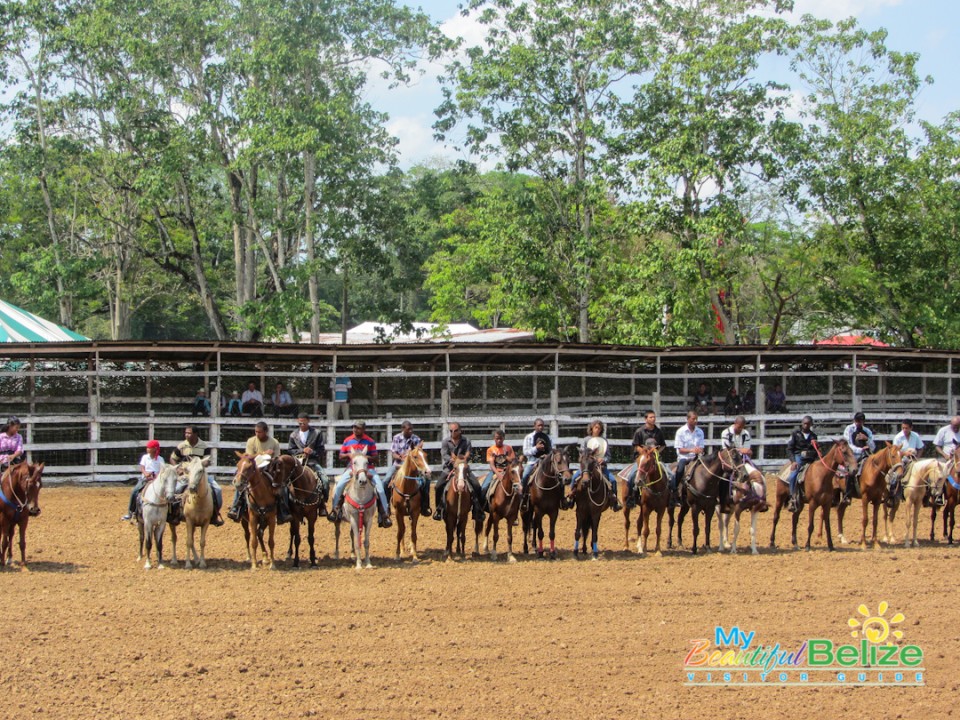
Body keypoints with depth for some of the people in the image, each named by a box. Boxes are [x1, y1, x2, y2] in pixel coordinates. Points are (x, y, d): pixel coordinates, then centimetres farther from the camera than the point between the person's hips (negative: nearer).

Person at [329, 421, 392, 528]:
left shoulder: (369, 441, 2)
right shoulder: (347, 440, 8)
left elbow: (375, 457, 1)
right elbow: (341, 456, 11)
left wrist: (366, 457, -19)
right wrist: (348, 455, -10)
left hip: (368, 468, -1)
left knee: (380, 488, -16)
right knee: (339, 486, -20)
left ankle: (384, 514, -6)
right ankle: (335, 509, -2)